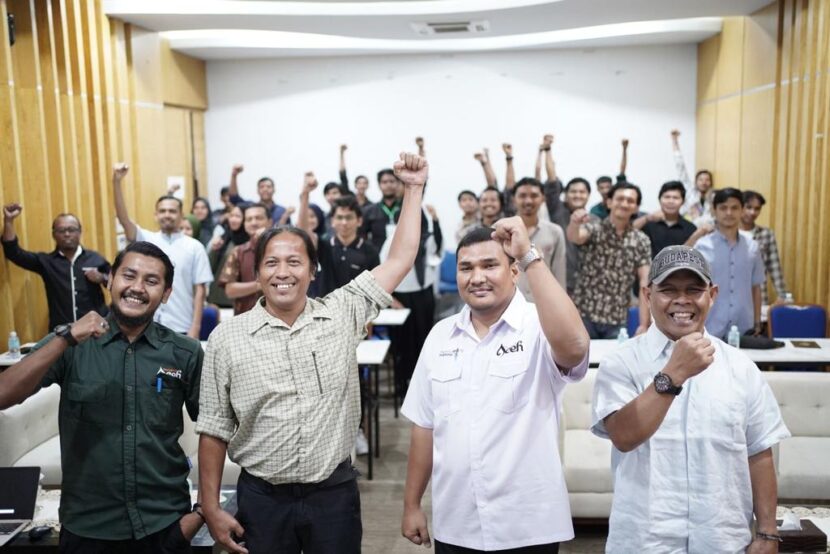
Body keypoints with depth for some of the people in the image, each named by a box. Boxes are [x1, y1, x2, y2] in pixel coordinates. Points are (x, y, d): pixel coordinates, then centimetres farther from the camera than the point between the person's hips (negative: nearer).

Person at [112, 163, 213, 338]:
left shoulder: (194, 247, 0)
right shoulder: (146, 240, 5)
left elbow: (200, 289, -2)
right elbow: (123, 218, -10)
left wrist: (195, 327, -8)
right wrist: (116, 181, -23)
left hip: (182, 327, -2)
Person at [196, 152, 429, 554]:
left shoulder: (342, 315, -2)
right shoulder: (226, 338, -4)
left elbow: (399, 260, -1)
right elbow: (214, 429, 0)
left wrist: (413, 188, -2)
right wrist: (211, 507, -1)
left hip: (334, 492, 1)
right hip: (262, 498, 0)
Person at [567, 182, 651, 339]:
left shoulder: (641, 241, 4)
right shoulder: (594, 229, -2)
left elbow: (645, 282, 0)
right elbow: (574, 237, -24)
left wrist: (644, 324, -7)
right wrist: (575, 223, -49)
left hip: (617, 320, 2)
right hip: (584, 315, -2)